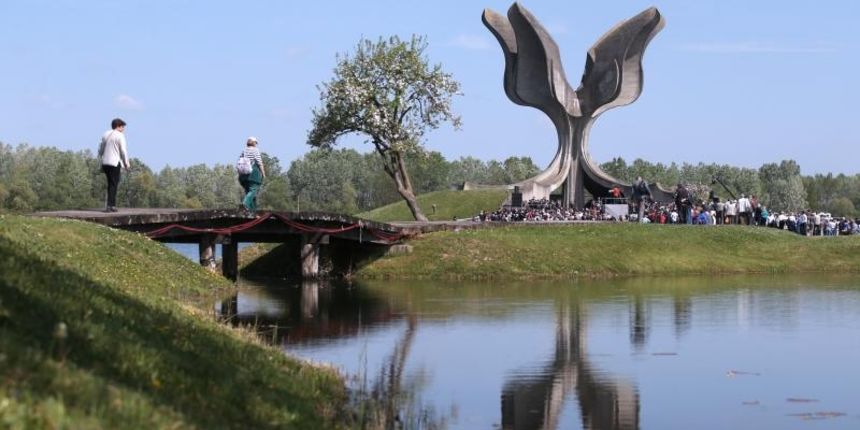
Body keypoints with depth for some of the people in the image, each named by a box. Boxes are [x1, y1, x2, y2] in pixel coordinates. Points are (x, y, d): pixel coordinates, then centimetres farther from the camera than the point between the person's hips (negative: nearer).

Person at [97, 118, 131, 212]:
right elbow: (123, 150, -11)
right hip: (115, 163, -7)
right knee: (113, 184, -3)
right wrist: (127, 163, -2)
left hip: (105, 163, 7)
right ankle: (109, 205, -8)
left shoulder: (105, 134, 14)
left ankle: (112, 204, 17)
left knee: (110, 184, 16)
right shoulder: (120, 136, -7)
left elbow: (100, 149, 16)